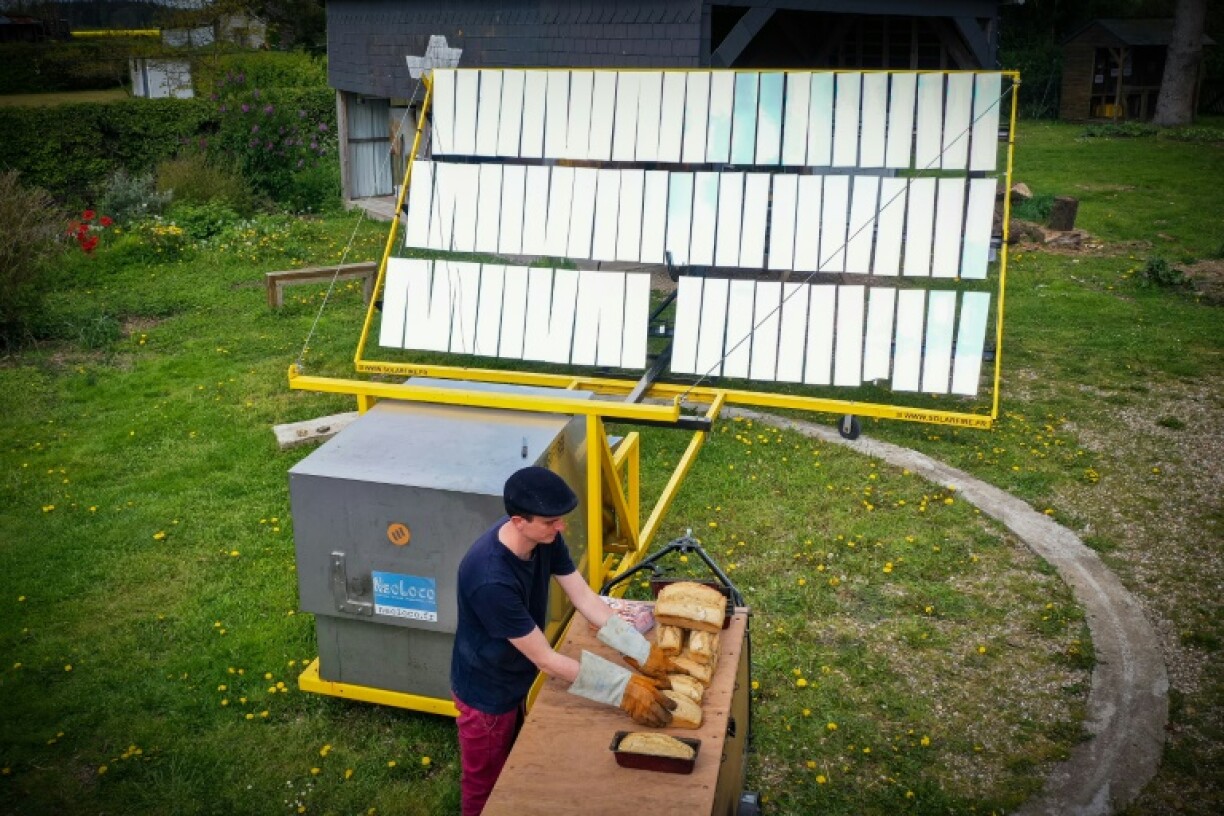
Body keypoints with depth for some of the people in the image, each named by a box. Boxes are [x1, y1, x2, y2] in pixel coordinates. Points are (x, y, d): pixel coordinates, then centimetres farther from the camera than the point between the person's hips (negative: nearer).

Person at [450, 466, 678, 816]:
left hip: (514, 679, 7)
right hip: (487, 691, -7)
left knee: (510, 769, 30)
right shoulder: (491, 580, -41)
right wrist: (625, 688, -30)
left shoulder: (544, 537, -17)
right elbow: (546, 659, -33)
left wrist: (645, 654, -15)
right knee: (486, 784, 19)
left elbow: (586, 598, -10)